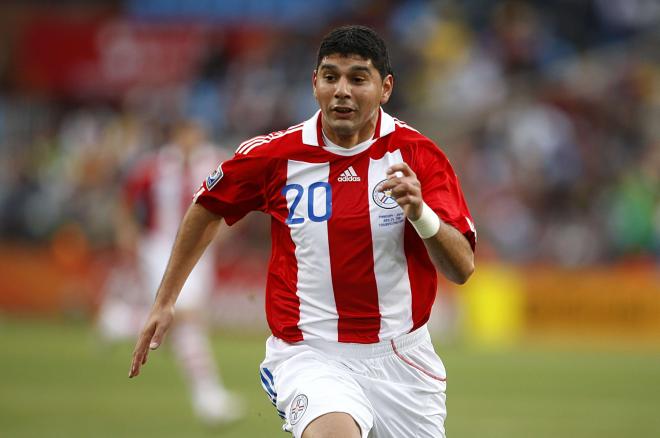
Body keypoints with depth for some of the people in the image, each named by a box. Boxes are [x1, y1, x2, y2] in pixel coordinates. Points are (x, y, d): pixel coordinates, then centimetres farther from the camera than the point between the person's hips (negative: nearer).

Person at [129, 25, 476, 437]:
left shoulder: (417, 155, -6)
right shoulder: (273, 154, -5)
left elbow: (462, 268, -12)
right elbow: (207, 211, 15)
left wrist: (420, 213, -31)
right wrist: (165, 302, 18)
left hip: (400, 356, 3)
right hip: (309, 354, -3)